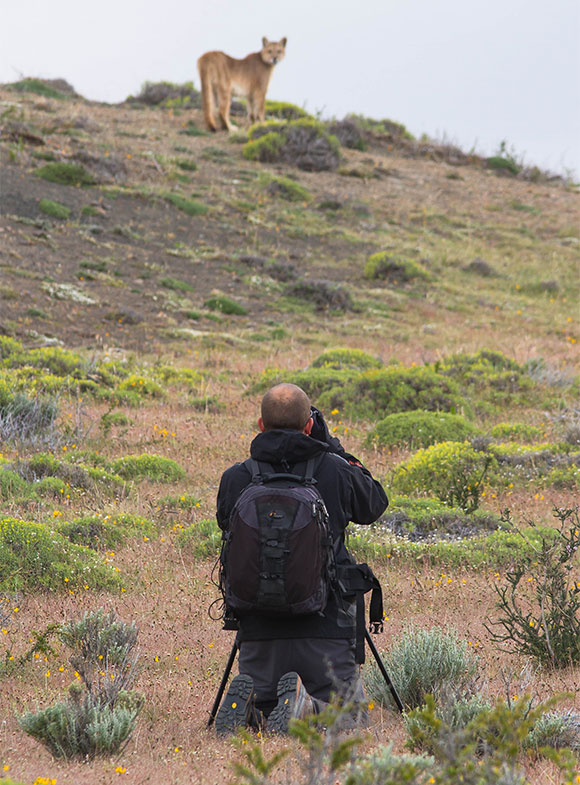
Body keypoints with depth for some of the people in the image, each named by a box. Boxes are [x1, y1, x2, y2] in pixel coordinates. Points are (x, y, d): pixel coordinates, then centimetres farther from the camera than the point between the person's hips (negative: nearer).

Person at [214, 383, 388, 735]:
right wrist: (331, 446, 14)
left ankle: (247, 707, -14)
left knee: (261, 706, 21)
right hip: (325, 625, -2)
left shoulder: (236, 479, -3)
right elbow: (375, 504, 14)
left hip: (258, 627, 2)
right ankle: (306, 706, -19)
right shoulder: (334, 471, -7)